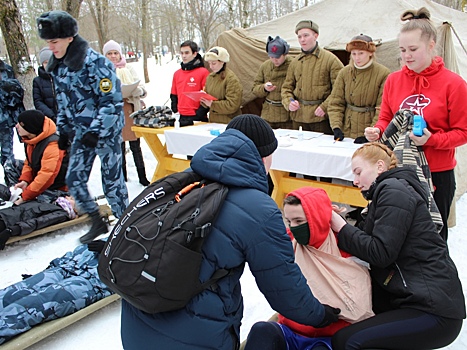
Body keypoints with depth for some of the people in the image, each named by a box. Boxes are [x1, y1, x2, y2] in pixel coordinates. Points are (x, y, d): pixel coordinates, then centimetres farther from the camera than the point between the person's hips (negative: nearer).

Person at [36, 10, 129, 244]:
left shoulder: (95, 62, -18)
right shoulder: (58, 67, 6)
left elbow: (112, 101, -20)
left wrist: (96, 131, -23)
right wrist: (63, 129, 11)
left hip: (106, 131, -7)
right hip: (81, 132, 8)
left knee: (112, 181, 0)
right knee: (74, 179, 8)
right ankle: (97, 222, 25)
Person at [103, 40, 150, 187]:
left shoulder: (129, 69, 9)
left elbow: (143, 90, 4)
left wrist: (134, 90, -17)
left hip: (131, 113, 1)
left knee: (136, 147, 5)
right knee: (118, 148, 6)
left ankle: (142, 176, 12)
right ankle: (122, 177, 19)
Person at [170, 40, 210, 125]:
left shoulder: (203, 72, -5)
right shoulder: (177, 74, 14)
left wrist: (198, 116, -15)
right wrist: (175, 112, 6)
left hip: (197, 120, -6)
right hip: (181, 118, 6)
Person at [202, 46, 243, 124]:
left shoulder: (231, 79, -12)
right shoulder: (210, 77, 9)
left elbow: (232, 105, -18)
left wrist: (212, 104, -22)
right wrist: (203, 98, -5)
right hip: (213, 120, 6)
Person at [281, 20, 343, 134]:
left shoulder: (330, 59, -2)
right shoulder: (295, 62, 13)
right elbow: (286, 87, 18)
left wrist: (325, 107, -16)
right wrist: (288, 102, -3)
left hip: (321, 117, -4)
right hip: (298, 117, 4)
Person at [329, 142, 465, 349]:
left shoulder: (394, 191, -12)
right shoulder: (387, 191, 18)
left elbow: (380, 253, -19)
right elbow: (370, 244, 10)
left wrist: (341, 228, -10)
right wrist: (339, 223, 0)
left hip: (434, 311, -10)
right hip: (414, 298, 10)